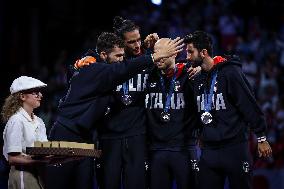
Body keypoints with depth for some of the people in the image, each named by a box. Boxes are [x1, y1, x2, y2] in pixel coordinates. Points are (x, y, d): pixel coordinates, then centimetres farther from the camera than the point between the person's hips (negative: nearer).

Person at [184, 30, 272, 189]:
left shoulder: (230, 72, -11)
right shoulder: (198, 78, 10)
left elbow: (250, 106, -11)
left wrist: (262, 138, -10)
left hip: (234, 148, -7)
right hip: (208, 150, 7)